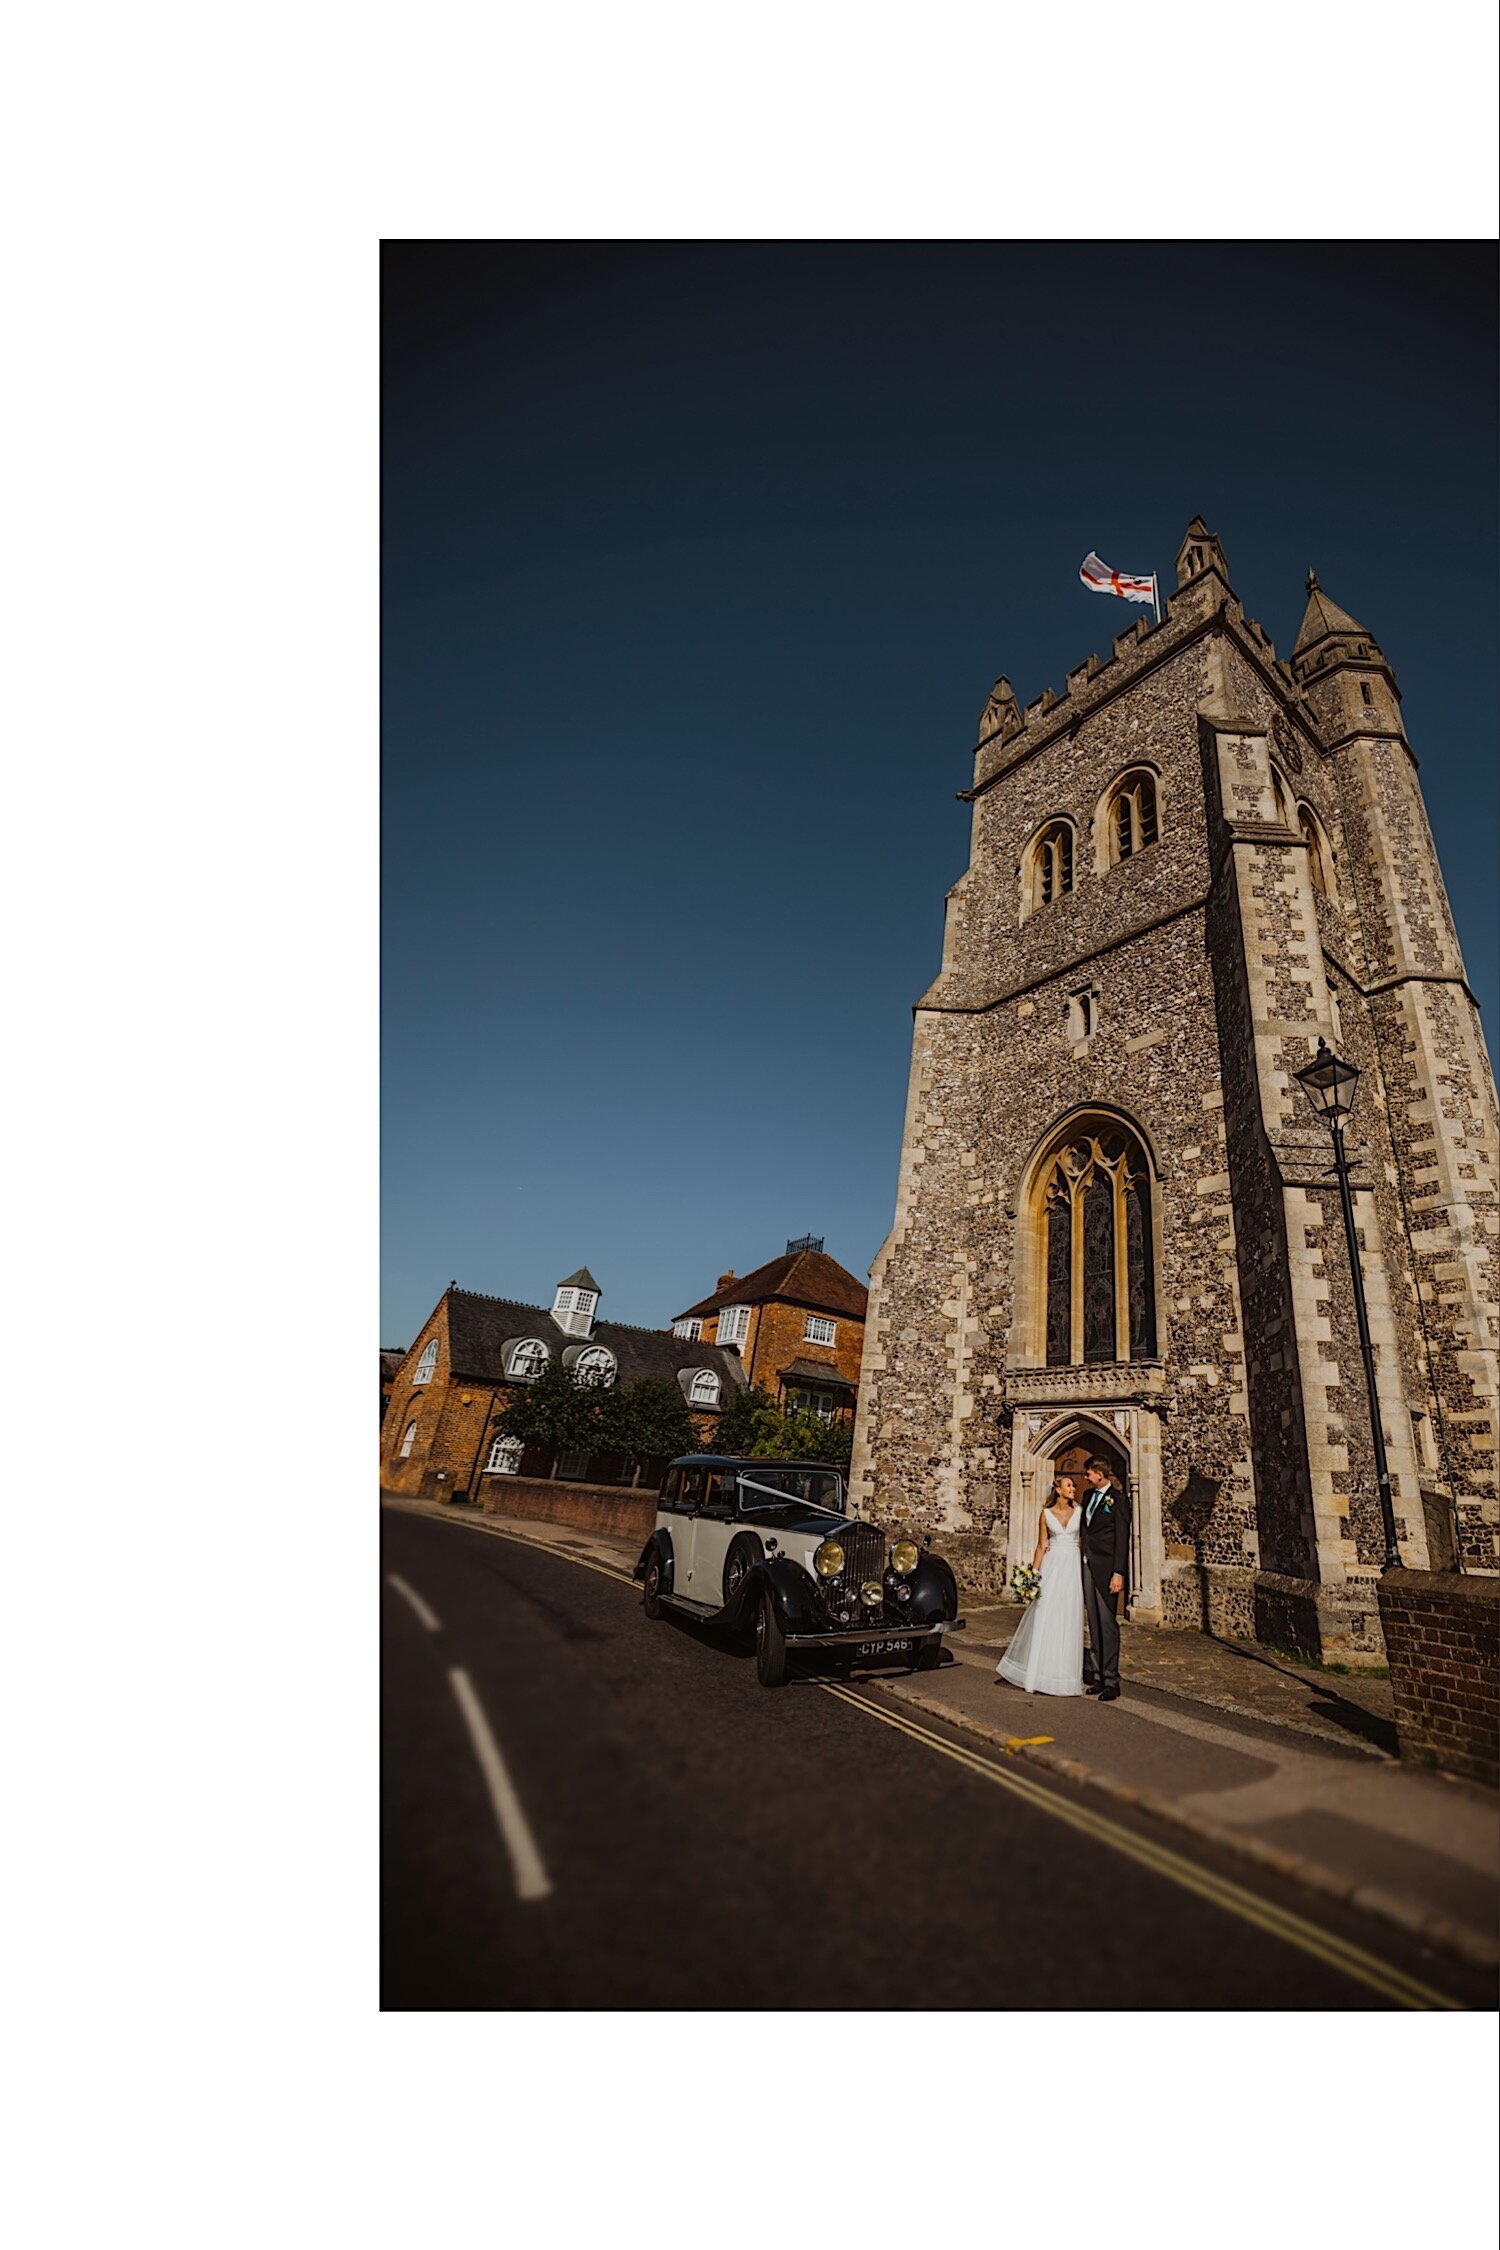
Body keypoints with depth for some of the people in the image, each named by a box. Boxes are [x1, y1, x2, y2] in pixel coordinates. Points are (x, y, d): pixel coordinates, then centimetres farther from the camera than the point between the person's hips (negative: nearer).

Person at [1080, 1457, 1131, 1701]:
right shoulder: (1088, 1495, 12)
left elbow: (1122, 1538, -12)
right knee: (1094, 1623, 10)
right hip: (1086, 1565, 7)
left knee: (1107, 1623, -1)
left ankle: (1111, 1681, 6)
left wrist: (1118, 1573, -15)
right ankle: (1096, 1674, 17)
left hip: (1105, 1568, -7)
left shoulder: (1118, 1499, -10)